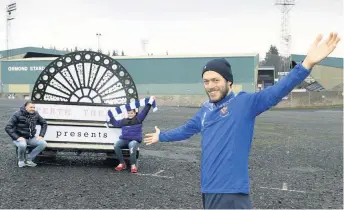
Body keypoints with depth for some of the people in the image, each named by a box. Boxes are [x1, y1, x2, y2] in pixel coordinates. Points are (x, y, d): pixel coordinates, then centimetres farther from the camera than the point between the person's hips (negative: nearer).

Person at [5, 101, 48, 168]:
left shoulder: (35, 114, 1)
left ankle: (29, 159, -7)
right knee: (22, 145, -39)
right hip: (20, 138, -5)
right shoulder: (17, 115, -12)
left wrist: (41, 135, 2)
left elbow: (44, 123, 15)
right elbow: (8, 128, -15)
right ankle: (21, 160, -6)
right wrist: (17, 137, -25)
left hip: (31, 138, 5)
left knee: (43, 143, -21)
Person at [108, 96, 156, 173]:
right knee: (116, 145, -25)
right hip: (124, 139, 5)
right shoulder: (124, 121, 20)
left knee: (132, 146, -39)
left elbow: (145, 111, 1)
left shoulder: (138, 119, 7)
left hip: (134, 140, -4)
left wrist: (150, 102, -5)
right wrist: (110, 115, 27)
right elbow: (115, 123, 30)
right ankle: (122, 163, -17)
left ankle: (133, 165, -27)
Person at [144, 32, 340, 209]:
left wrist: (307, 63, -36)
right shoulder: (205, 110, 13)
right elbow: (187, 129, 31)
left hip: (232, 191, -7)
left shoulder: (244, 102, -7)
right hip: (209, 188, 7)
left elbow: (276, 91, -22)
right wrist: (161, 136, 45)